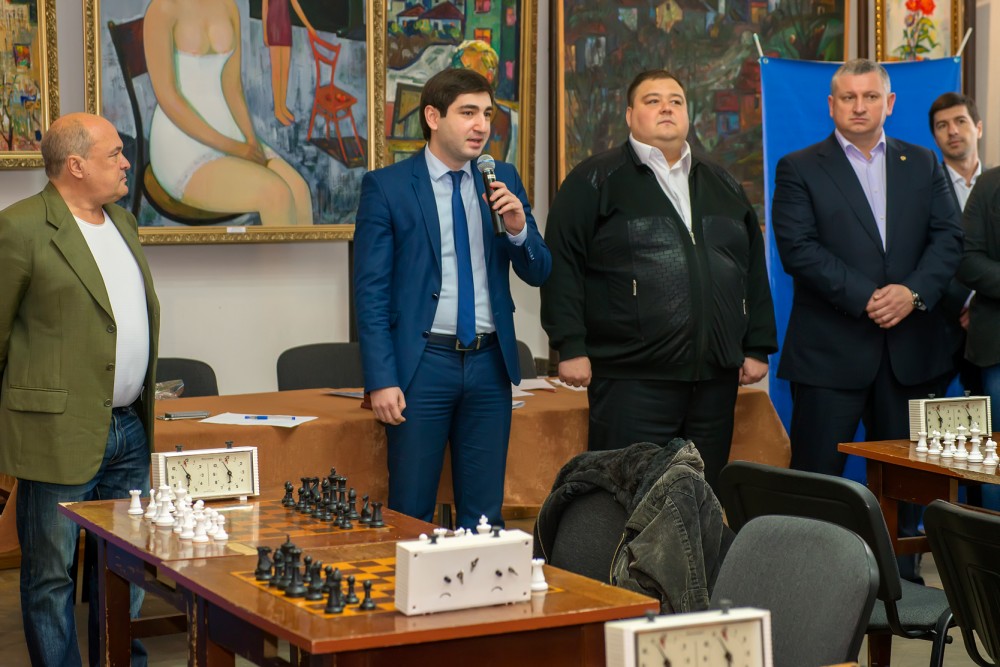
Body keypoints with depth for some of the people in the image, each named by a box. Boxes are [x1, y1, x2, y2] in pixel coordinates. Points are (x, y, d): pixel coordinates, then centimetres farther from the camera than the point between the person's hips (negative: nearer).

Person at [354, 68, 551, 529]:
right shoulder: (386, 187, -4)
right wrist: (381, 381, -13)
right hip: (422, 363, -4)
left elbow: (538, 274, 10)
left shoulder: (503, 180, 9)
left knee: (484, 513, 9)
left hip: (489, 362, 4)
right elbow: (371, 292, -6)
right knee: (411, 514, 1)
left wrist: (518, 228, -11)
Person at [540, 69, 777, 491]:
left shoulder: (722, 184, 17)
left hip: (716, 376, 5)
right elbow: (562, 265, -5)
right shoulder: (594, 182, 1)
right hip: (633, 376, -5)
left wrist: (757, 347, 12)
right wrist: (571, 346, -12)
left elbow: (753, 268, 18)